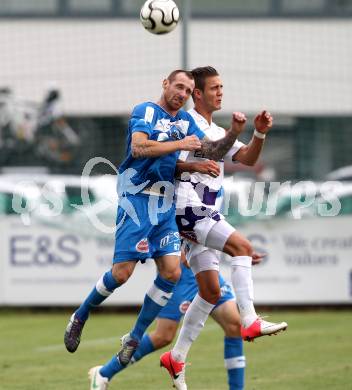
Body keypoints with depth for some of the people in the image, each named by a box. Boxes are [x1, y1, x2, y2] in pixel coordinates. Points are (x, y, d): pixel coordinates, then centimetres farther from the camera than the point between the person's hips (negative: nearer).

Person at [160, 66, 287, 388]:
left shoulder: (216, 131, 23)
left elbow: (247, 158, 13)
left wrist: (259, 134, -4)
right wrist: (192, 166, -22)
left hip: (203, 214, 9)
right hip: (187, 205, -9)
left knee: (211, 291, 7)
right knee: (243, 247, -23)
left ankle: (176, 357, 13)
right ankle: (250, 321, -29)